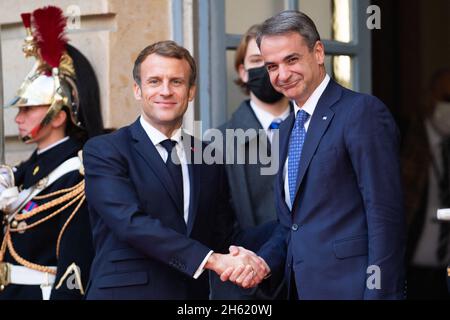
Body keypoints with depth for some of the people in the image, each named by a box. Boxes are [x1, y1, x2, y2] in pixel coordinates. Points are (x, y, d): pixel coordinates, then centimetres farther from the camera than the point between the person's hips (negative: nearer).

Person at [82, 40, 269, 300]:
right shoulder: (104, 151, -6)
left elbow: (223, 234, 9)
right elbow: (131, 222, -18)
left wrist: (241, 259, -15)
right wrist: (212, 259, -26)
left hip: (195, 293, 4)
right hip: (126, 291, -4)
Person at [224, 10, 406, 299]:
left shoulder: (363, 111, -11)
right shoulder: (288, 129, 15)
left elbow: (385, 217, -16)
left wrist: (378, 292, -21)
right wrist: (262, 262, 1)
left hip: (349, 286, -8)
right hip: (301, 287, 8)